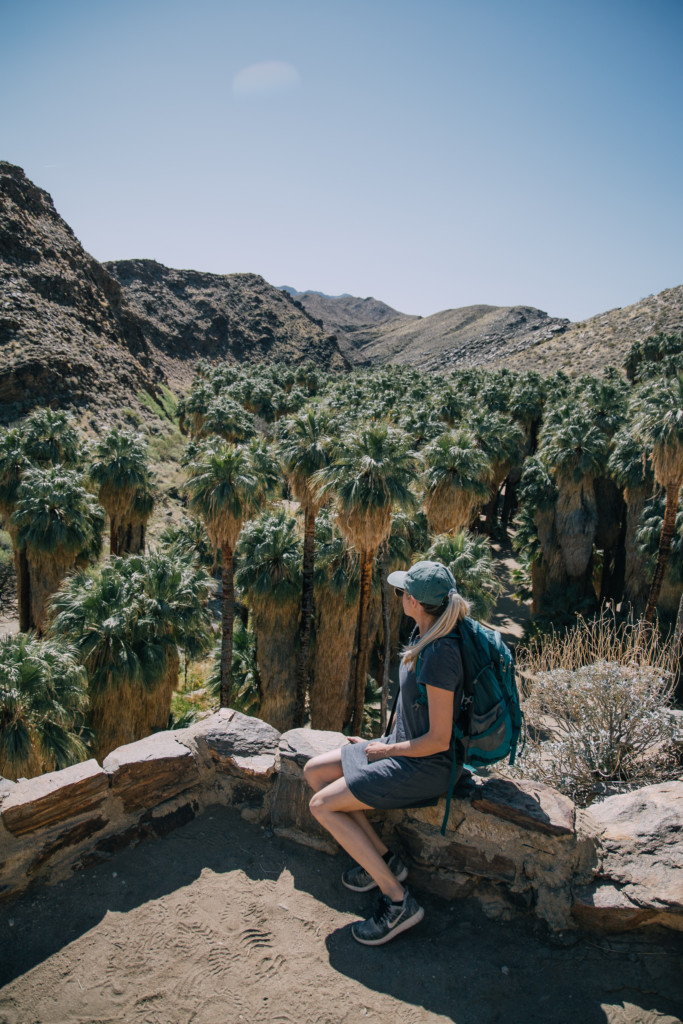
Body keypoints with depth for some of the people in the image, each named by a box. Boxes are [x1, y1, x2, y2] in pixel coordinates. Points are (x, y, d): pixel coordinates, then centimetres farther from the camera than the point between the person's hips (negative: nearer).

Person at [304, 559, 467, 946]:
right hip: (405, 748, 10)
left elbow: (439, 740, -24)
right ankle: (383, 858, 14)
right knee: (315, 771, 8)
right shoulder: (425, 637, 0)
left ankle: (398, 902, -3)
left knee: (322, 806, -11)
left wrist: (387, 750, -12)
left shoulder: (440, 655, -29)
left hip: (427, 765, -10)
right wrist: (384, 742, 11)